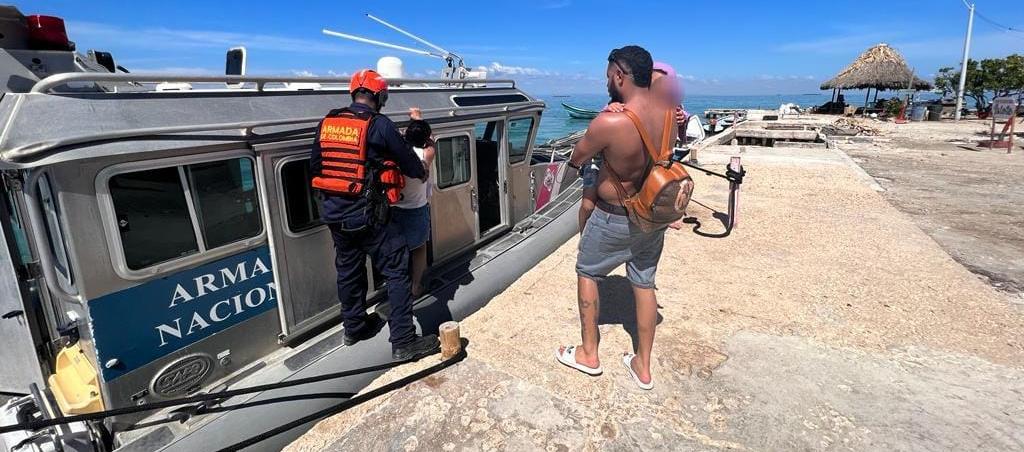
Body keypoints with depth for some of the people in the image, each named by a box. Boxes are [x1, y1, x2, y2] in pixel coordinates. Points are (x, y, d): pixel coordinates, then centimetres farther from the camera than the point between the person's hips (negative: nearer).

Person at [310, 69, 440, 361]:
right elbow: (408, 160, -5)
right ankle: (404, 342, 2)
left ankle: (354, 327, 38)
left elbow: (315, 166, 15)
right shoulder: (379, 125, -12)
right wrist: (422, 173, 17)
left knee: (348, 270, 21)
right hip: (368, 216, -7)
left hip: (335, 215, 7)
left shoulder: (327, 123, 7)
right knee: (397, 271, 0)